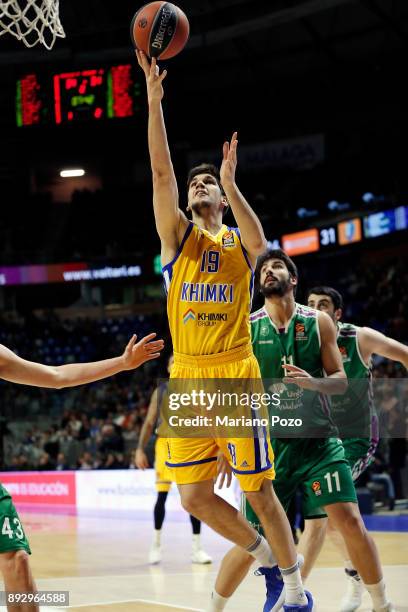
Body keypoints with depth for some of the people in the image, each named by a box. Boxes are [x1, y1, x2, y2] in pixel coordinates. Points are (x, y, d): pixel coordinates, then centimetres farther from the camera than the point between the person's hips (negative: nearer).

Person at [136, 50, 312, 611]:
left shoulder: (240, 242, 6)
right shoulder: (177, 235, 10)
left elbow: (258, 241, -20)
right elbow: (161, 171, -3)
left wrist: (230, 184, -30)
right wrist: (153, 97, -12)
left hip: (235, 378, -3)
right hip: (186, 380, 3)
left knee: (259, 492, 0)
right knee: (194, 498, 2)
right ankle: (266, 556, 25)